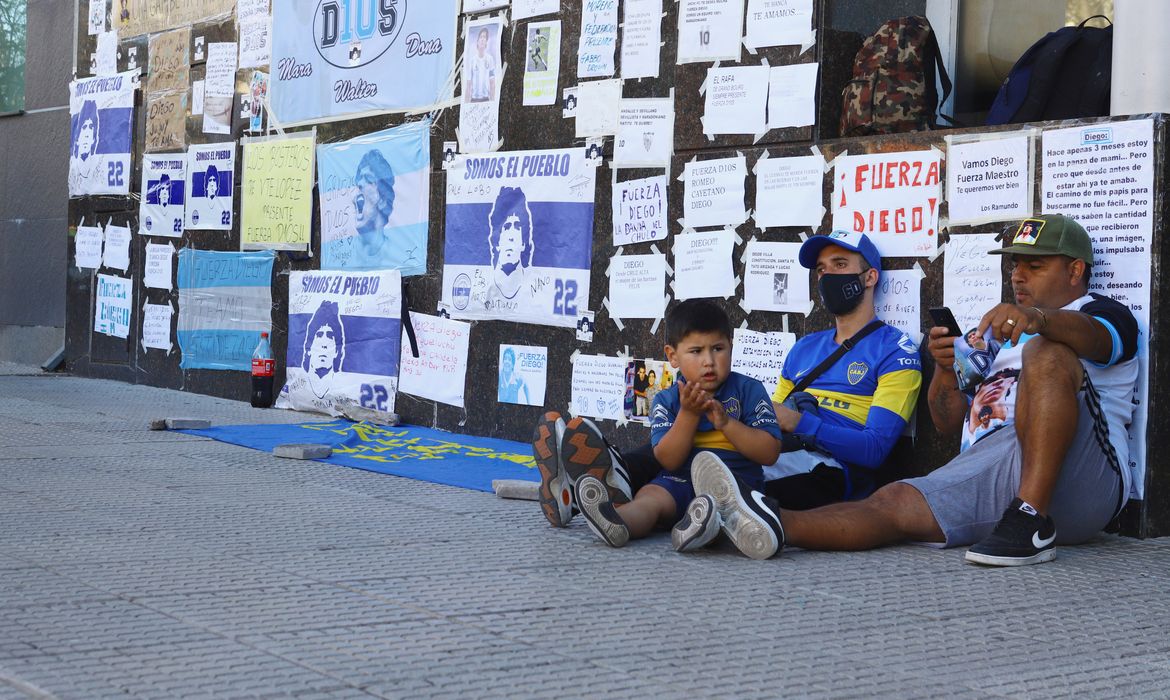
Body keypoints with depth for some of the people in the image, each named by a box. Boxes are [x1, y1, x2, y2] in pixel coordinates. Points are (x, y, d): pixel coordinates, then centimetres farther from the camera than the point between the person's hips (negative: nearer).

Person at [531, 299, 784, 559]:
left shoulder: (748, 389, 8)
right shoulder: (666, 401, 11)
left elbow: (769, 453, 1)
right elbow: (668, 460, -2)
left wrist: (725, 423, -10)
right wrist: (688, 414, -14)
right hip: (681, 480, 2)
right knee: (650, 495, -29)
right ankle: (617, 521, -62)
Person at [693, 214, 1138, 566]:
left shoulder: (1107, 314, 15)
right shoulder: (1004, 335, 33)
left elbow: (1091, 337, -14)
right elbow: (948, 421, 26)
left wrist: (1038, 318, -37)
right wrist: (945, 369, 4)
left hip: (1076, 483, -5)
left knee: (1047, 351, -27)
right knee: (895, 503, -19)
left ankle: (1033, 523, -37)